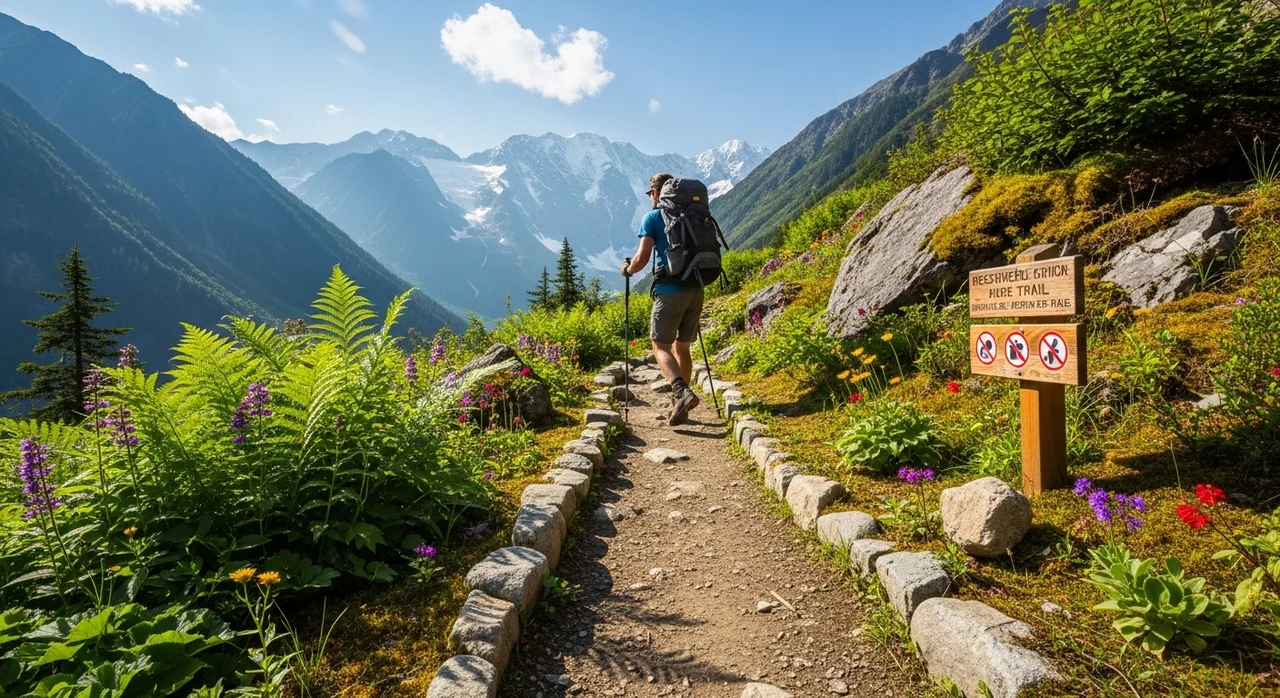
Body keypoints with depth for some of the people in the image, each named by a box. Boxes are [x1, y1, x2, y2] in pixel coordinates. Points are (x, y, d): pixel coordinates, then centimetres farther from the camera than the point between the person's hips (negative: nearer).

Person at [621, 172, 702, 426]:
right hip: (696, 289, 6)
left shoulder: (652, 218, -1)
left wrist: (628, 270, 11)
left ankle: (682, 392, -23)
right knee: (682, 347, 15)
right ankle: (679, 404, 18)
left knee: (661, 347, -1)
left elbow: (642, 257, -9)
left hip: (670, 290, -6)